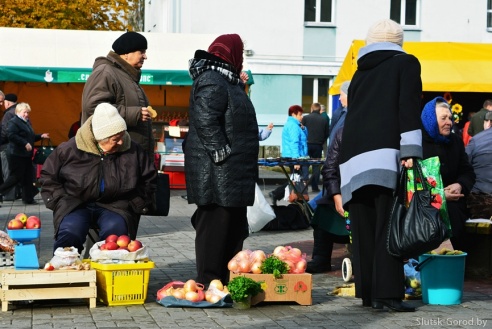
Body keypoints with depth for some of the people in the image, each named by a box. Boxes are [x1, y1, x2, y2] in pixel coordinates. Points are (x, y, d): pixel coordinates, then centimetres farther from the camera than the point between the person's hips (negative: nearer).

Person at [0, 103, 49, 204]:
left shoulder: (27, 122, 18)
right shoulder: (14, 122, -11)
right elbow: (11, 135, -25)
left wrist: (41, 136, 12)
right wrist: (25, 143, -27)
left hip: (26, 155, 9)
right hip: (16, 155, -9)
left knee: (28, 177, 8)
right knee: (16, 177, -9)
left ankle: (28, 199, 13)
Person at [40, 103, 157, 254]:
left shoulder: (133, 151, 2)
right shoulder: (70, 149, -2)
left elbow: (148, 181, 17)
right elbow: (48, 177, 10)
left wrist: (138, 205, 6)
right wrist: (60, 201, -1)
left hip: (115, 207, 1)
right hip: (76, 206, 0)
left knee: (115, 230, -35)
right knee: (69, 233, -33)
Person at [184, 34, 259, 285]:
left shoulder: (225, 81, 21)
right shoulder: (212, 82, -14)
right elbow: (205, 121, -24)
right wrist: (222, 152, -22)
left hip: (230, 173, 11)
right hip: (216, 173, -11)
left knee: (233, 227, 14)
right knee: (215, 225, -8)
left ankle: (227, 281, 21)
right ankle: (208, 283, -4)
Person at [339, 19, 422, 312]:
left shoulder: (360, 73, 26)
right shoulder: (405, 63, 11)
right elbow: (409, 108, -4)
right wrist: (410, 152, -11)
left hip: (354, 156, 5)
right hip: (385, 153, -5)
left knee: (363, 229, 6)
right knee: (388, 226, -8)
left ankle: (367, 292, 7)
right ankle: (387, 294, -13)